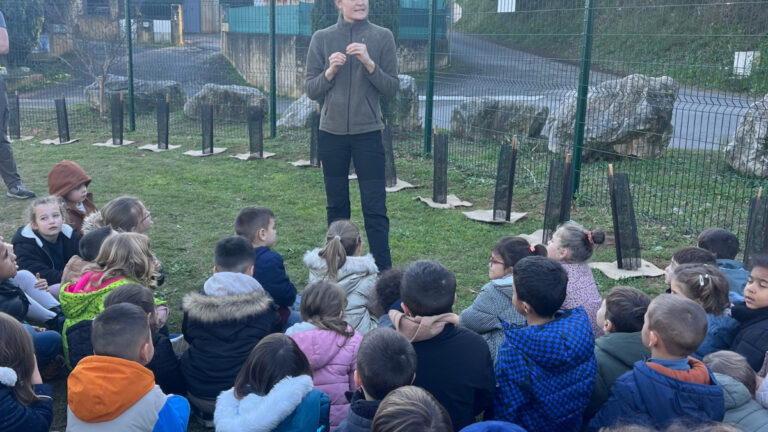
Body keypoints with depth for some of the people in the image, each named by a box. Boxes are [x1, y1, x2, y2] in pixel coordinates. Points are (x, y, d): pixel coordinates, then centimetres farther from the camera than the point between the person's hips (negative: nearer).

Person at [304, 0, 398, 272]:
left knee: (375, 208, -4)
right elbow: (311, 90, 4)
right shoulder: (322, 39, 3)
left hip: (368, 132, -2)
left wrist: (369, 63, -17)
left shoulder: (382, 37, 0)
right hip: (331, 133, 2)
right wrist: (330, 71, -15)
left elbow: (391, 89, -2)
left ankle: (383, 271, 1)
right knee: (336, 206, 10)